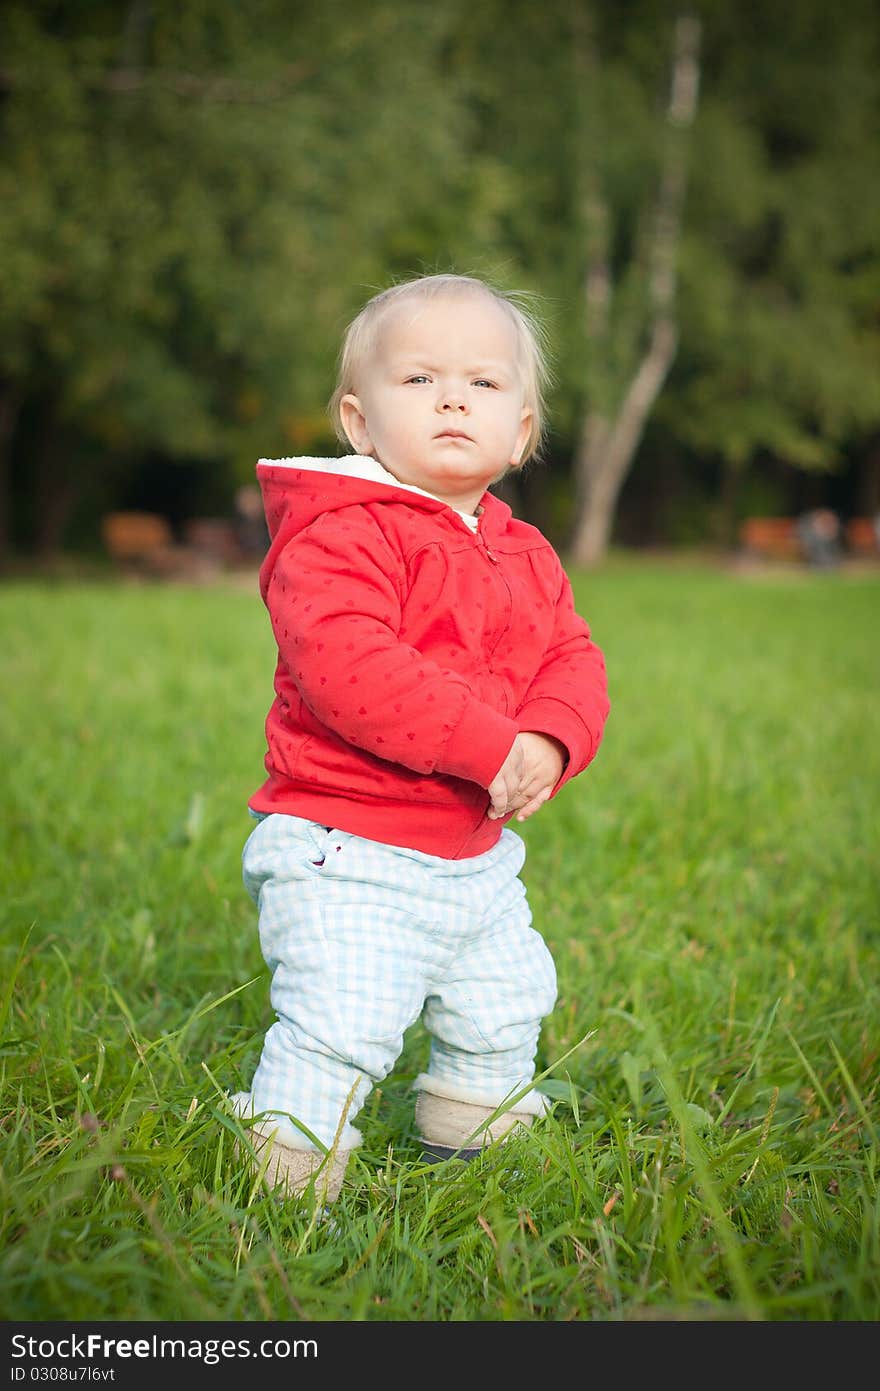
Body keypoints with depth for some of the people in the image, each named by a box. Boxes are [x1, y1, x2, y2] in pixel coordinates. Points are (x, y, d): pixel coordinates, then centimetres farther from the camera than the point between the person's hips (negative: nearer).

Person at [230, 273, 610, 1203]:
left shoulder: (526, 558, 10)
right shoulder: (339, 537, -17)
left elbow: (572, 662, 5)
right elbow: (348, 667, -30)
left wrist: (549, 744, -18)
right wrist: (488, 745, -31)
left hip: (478, 857, 8)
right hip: (346, 856, -8)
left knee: (504, 1011, 22)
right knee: (339, 1029, -14)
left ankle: (472, 1131, 47)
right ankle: (286, 1175, 7)